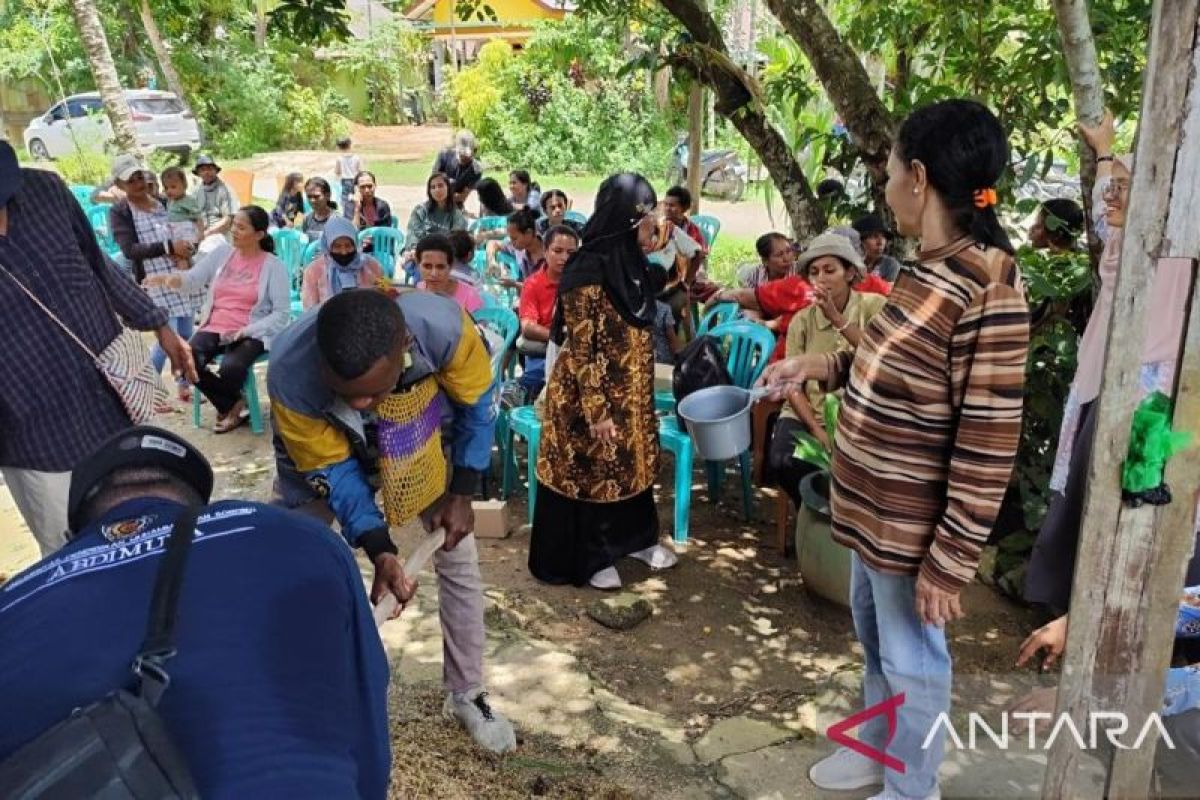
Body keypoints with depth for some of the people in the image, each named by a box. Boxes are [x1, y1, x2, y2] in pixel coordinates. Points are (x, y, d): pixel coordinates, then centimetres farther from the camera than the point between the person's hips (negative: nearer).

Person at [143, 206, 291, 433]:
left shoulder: (273, 266, -2)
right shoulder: (221, 254, 9)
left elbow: (282, 314, -8)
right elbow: (193, 279, 2)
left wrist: (246, 331, -18)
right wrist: (166, 278, -20)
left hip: (250, 335, -4)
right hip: (215, 329, 4)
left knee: (230, 368, -33)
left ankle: (229, 405, 7)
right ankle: (234, 404, 1)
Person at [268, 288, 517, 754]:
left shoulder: (443, 327, -40)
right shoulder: (290, 375, -41)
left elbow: (476, 403, -18)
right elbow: (331, 469, -24)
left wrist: (461, 494, -13)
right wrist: (379, 550, -33)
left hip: (421, 442, 1)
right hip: (323, 454, -1)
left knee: (459, 559, 3)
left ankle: (467, 695, 22)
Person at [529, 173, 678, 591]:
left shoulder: (631, 262, 3)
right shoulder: (587, 271, -23)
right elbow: (580, 349, -22)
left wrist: (642, 393, 18)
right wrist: (597, 410, -21)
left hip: (632, 391, 8)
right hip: (592, 393, -8)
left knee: (632, 461, 21)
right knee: (590, 471, 8)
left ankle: (635, 537, 40)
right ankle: (588, 557, 25)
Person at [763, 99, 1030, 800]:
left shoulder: (986, 293, -26)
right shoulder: (931, 270, 2)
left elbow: (988, 450, -24)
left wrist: (949, 562, -20)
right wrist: (822, 366, 7)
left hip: (912, 526, -9)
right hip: (874, 507, 9)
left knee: (910, 658, 12)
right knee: (875, 637, 26)